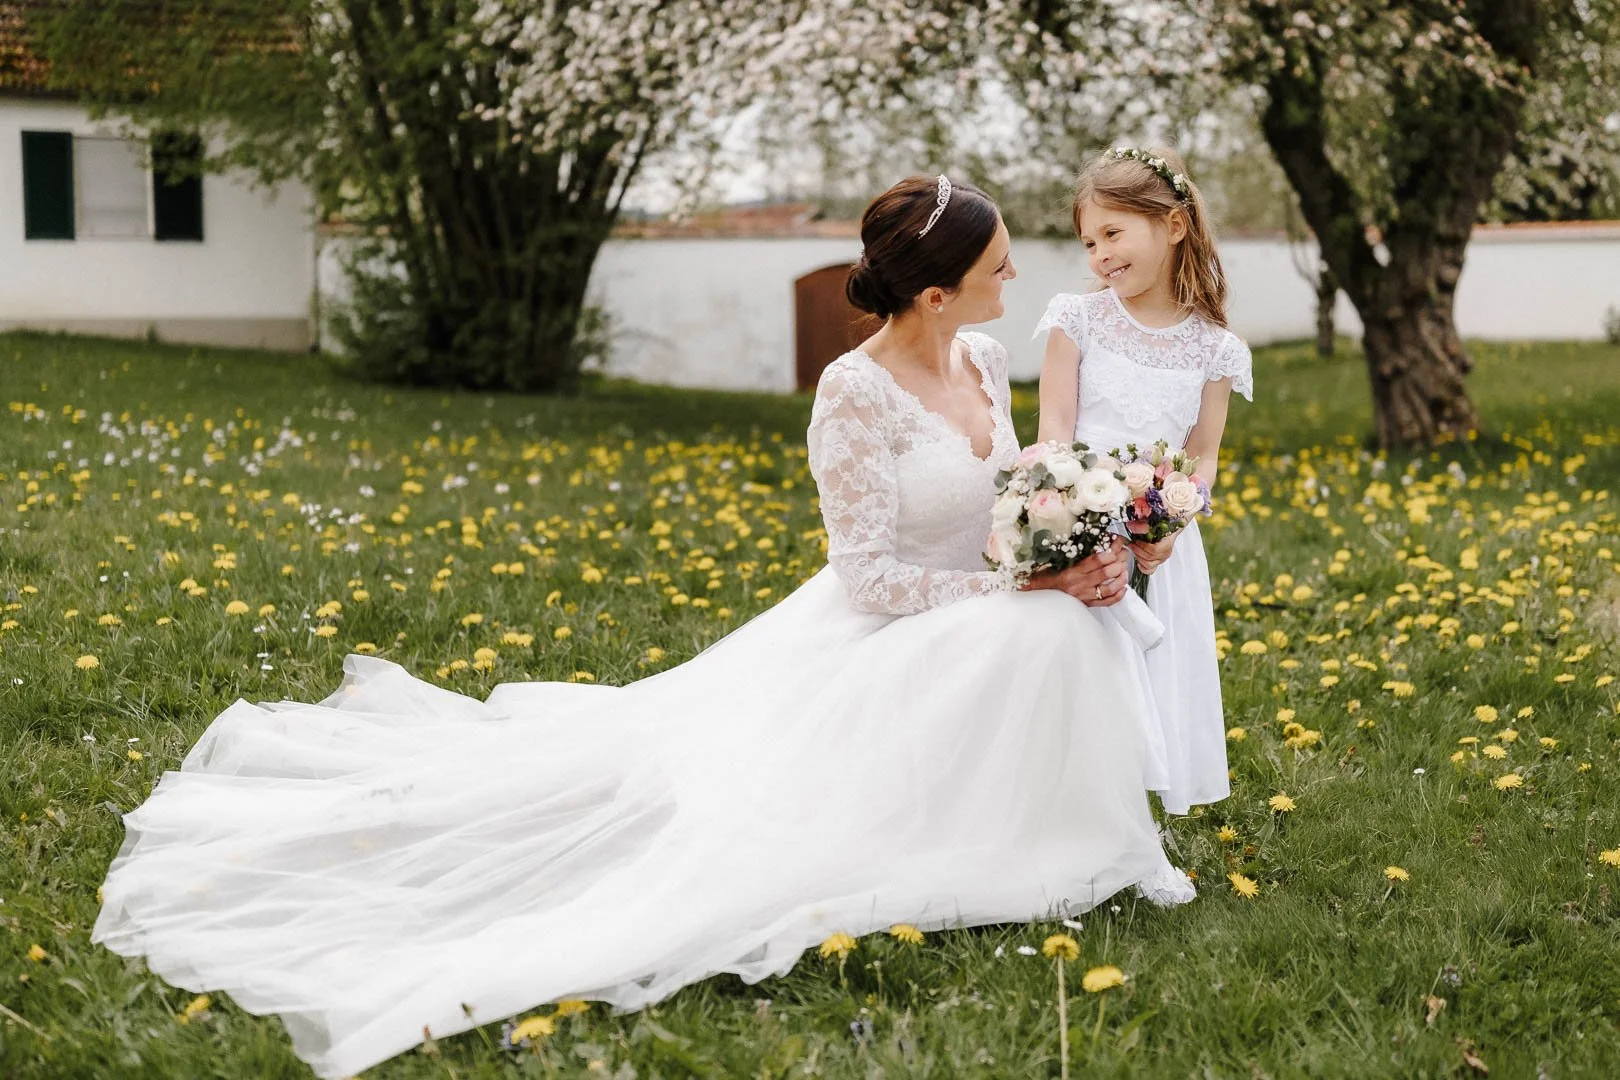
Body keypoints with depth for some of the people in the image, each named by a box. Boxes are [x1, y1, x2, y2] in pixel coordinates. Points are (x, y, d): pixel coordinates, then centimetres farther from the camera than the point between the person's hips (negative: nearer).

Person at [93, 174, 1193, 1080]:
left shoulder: (986, 360, 3)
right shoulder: (854, 394, -23)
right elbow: (871, 577, -23)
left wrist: (1087, 548, -7)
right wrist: (1022, 587, -23)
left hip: (981, 639, 7)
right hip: (874, 647, -7)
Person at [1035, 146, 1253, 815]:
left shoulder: (1213, 348, 4)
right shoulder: (1078, 320, 0)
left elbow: (1203, 457, 3)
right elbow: (1054, 426, -4)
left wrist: (1172, 525, -16)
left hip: (1160, 544, 2)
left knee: (1154, 679, 4)